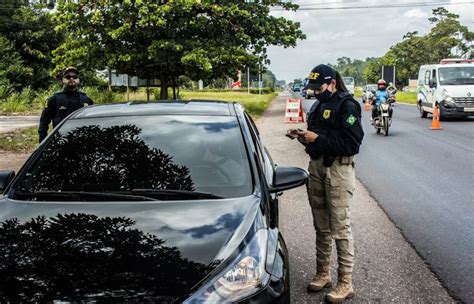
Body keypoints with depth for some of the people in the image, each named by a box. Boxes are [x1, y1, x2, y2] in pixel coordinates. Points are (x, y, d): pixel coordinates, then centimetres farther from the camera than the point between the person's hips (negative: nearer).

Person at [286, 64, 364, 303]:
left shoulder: (346, 106, -10)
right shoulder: (318, 106, 14)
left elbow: (352, 144, -19)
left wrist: (318, 138, -20)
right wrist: (302, 136, 3)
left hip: (338, 169, -8)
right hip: (316, 166, 8)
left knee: (340, 228, -4)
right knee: (321, 227, 14)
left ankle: (345, 283, 4)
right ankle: (323, 273, 26)